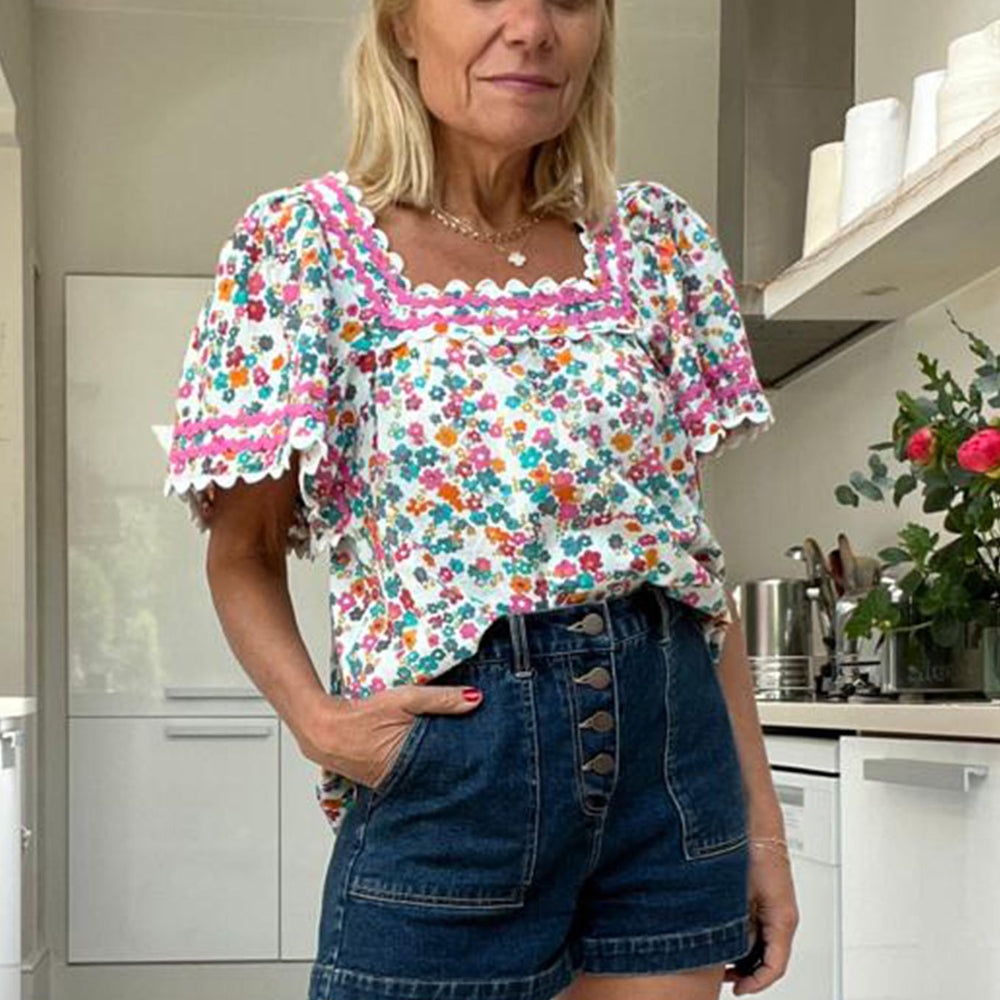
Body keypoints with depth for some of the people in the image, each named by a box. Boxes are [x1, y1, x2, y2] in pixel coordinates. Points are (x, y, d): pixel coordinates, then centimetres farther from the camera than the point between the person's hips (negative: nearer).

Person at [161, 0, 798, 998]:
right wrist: (314, 718, -17)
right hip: (451, 753, -3)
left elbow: (694, 537, 10)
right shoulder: (307, 242, -3)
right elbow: (244, 556, 2)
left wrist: (760, 813, 7)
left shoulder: (656, 237, 7)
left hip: (675, 742, 4)